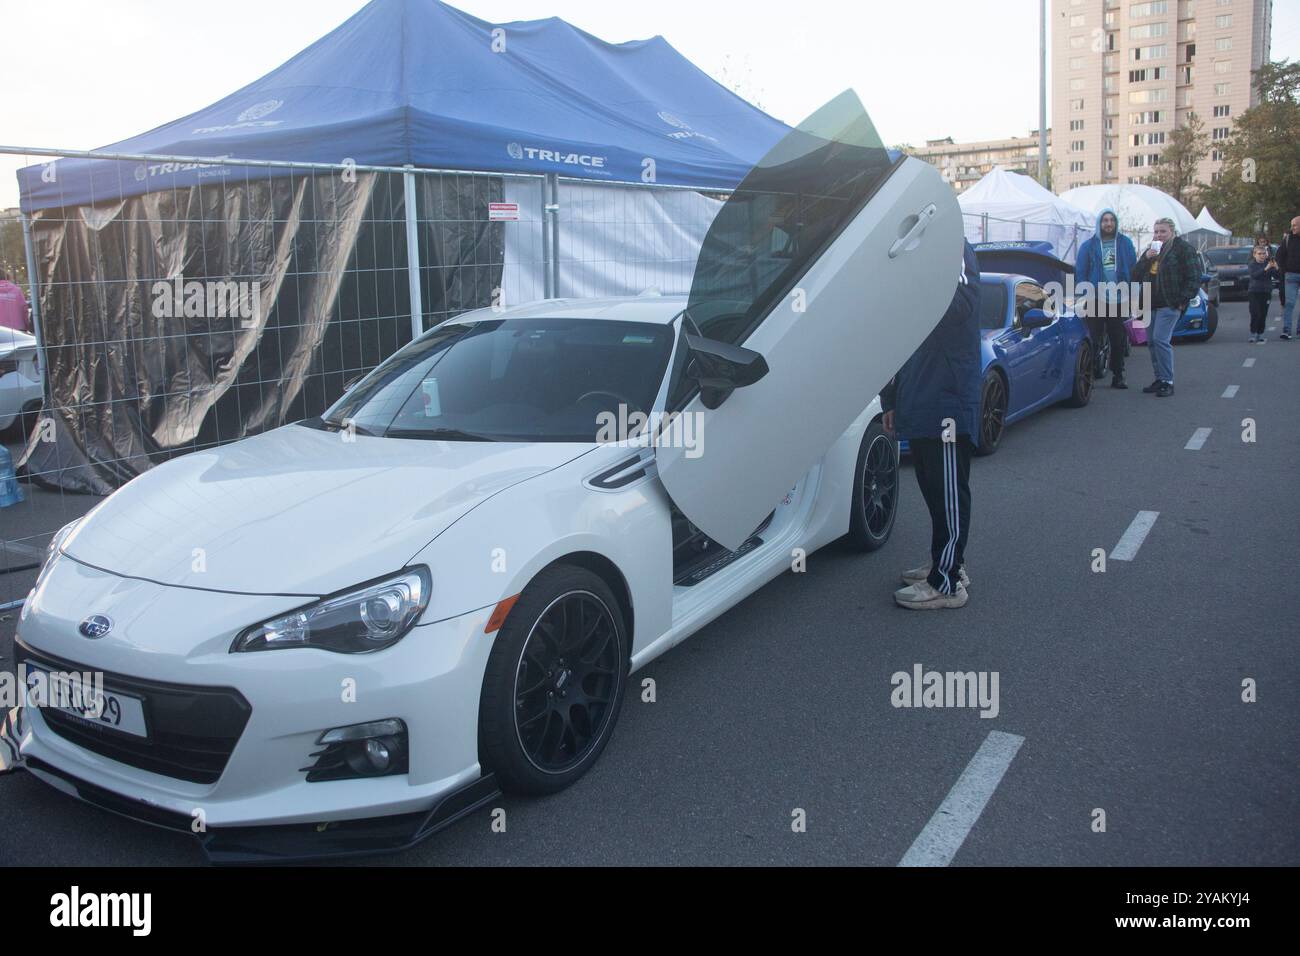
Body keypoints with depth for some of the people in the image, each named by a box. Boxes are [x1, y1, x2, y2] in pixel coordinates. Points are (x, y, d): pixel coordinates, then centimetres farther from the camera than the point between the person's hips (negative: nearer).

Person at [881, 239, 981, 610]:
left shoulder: (955, 251, -7)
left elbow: (960, 306, -29)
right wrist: (892, 401, 21)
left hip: (947, 405, -9)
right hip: (919, 406, 9)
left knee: (948, 493, -3)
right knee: (933, 490, 16)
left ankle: (947, 583, 3)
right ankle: (947, 563, 28)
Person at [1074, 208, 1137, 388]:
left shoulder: (1125, 243, 7)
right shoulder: (1089, 245, 2)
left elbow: (1133, 270, 7)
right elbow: (1080, 272, 1)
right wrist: (1086, 294, -6)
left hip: (1119, 300, 2)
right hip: (1096, 300, -2)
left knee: (1118, 341, 8)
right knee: (1093, 340, 0)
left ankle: (1117, 376, 17)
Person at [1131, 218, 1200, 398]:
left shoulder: (1183, 248, -3)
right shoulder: (1151, 249, 18)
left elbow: (1193, 277, -7)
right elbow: (1136, 276, 12)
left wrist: (1183, 299, -14)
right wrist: (1146, 258, -3)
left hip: (1170, 304, -7)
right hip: (1151, 303, 7)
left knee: (1161, 340, -16)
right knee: (1151, 341, 8)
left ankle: (1167, 381, -11)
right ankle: (1159, 379, 16)